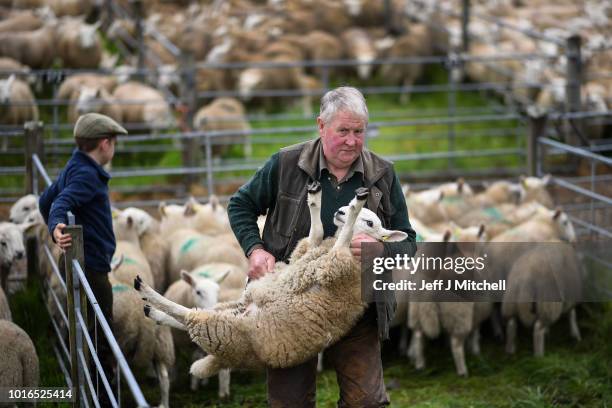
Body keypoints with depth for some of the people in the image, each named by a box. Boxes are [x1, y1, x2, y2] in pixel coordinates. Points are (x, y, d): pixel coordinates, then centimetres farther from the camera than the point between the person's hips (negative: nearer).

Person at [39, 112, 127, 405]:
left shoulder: (73, 169, 12)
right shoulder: (87, 174, -18)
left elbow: (45, 201, 22)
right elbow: (61, 203, -34)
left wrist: (57, 234, 32)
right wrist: (57, 227, -52)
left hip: (80, 262, 11)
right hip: (90, 265, -11)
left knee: (88, 330, 21)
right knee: (101, 335, -8)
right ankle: (99, 398, -6)